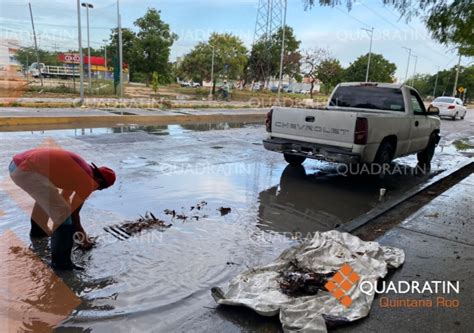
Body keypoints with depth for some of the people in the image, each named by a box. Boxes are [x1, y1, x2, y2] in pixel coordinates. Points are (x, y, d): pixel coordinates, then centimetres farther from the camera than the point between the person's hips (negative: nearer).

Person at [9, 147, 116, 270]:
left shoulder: (79, 171, 22)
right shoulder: (89, 182, -4)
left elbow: (64, 197, 34)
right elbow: (73, 212, 4)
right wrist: (83, 237, 19)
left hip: (17, 163, 10)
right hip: (26, 171, -10)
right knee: (63, 213, -6)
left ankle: (37, 230, 54)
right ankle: (60, 260, 1)